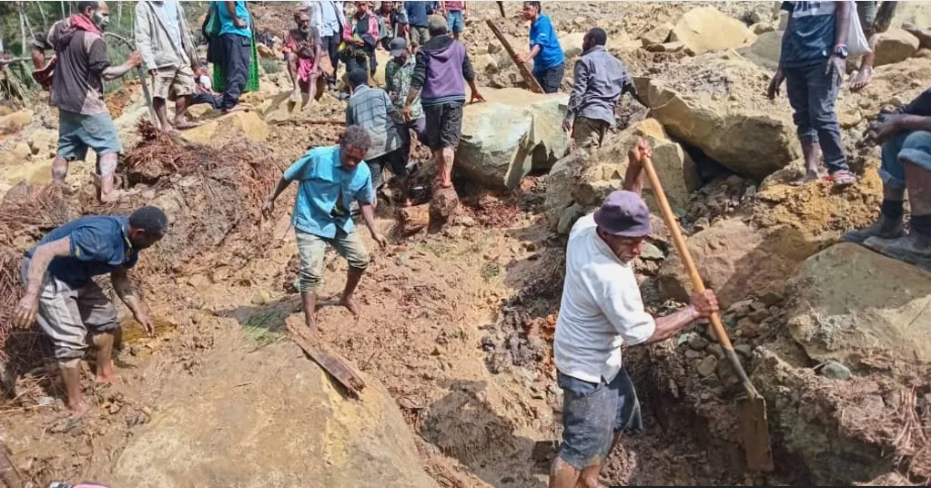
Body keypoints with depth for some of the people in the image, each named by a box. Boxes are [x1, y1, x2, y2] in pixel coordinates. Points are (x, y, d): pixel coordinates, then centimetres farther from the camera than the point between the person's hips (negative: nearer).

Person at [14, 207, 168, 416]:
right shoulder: (98, 237, -36)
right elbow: (45, 251, -38)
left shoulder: (130, 242, -6)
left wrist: (138, 311, 5)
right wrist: (32, 295, -44)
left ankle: (104, 374, 36)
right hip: (46, 274, -9)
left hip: (75, 276, 9)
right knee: (72, 339, -12)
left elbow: (119, 278, 9)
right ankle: (76, 403, 5)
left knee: (106, 317, 16)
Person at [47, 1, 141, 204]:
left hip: (65, 101, 8)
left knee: (65, 149, 16)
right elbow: (105, 73, -20)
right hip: (87, 104, -8)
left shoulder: (60, 29, 10)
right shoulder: (93, 38, -17)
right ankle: (107, 191, -13)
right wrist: (130, 64, -8)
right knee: (109, 145, -2)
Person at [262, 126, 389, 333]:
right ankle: (310, 322, -2)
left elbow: (365, 202, 6)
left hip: (341, 222, 5)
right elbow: (289, 176, -8)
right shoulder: (317, 157, -24)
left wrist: (374, 231, 0)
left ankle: (347, 297, 37)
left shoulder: (363, 172, -10)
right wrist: (271, 199, 1)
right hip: (310, 223, -5)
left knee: (361, 259, 10)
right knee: (312, 272, -12)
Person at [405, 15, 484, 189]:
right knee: (449, 140, -2)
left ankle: (440, 172, 20)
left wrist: (408, 104, -4)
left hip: (432, 101, -1)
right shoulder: (458, 46, 9)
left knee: (434, 140, 15)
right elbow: (468, 73, 19)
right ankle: (446, 176, -15)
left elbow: (417, 80, -6)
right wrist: (474, 91, 36)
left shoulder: (424, 51, 2)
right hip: (455, 99, 1)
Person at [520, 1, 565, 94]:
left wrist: (527, 58, -42)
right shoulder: (533, 25, 11)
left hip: (553, 65, -9)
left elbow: (540, 43, -29)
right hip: (540, 65, 9)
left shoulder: (543, 22, -15)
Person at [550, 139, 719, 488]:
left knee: (622, 414, 28)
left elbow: (624, 209, 9)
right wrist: (694, 311, -16)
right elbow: (643, 333, -25)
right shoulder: (613, 279, -35)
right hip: (587, 367, -10)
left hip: (601, 358, 10)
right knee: (581, 446, 3)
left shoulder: (584, 227, -12)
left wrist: (636, 169, -6)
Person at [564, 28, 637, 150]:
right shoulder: (617, 63, 24)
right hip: (607, 115, 7)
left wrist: (569, 116, -9)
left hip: (588, 113, -7)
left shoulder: (585, 61, 4)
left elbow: (578, 91, -6)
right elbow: (630, 86, 23)